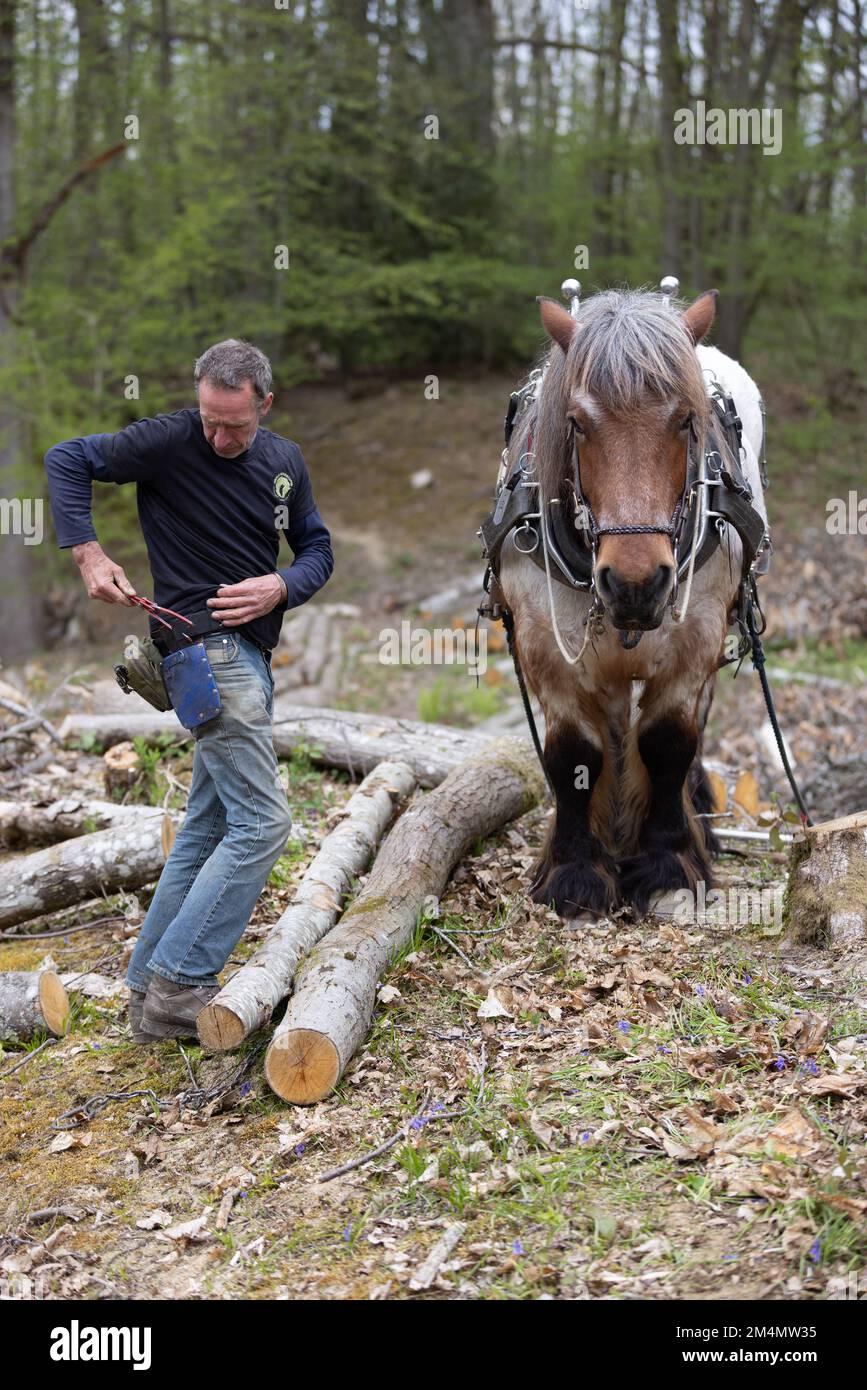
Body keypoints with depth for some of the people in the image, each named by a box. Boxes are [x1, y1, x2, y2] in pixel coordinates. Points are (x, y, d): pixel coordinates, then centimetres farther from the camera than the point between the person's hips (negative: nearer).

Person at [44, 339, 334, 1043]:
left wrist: (281, 586, -7)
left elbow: (318, 548, 14)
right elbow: (67, 460, -2)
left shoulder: (286, 461, 11)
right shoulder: (171, 441, -8)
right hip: (206, 647, -8)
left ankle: (148, 987, 18)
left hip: (250, 652, 8)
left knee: (208, 827, 11)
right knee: (263, 821, -14)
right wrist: (88, 553, -12)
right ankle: (178, 986, -11)